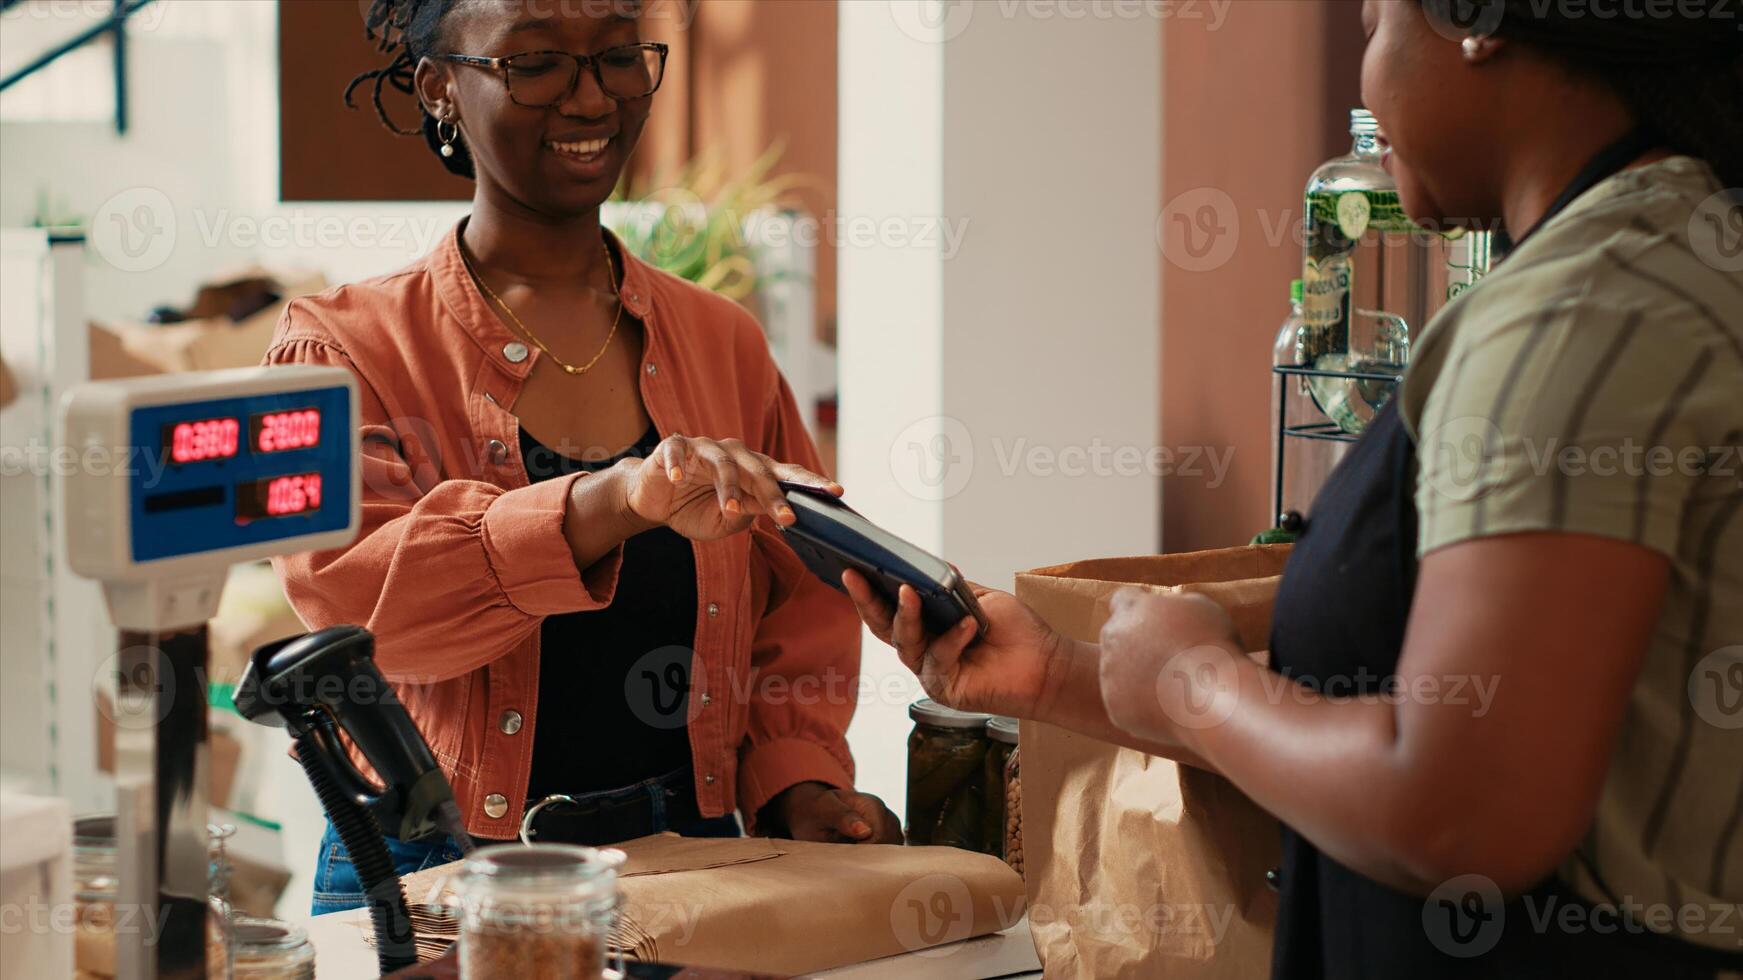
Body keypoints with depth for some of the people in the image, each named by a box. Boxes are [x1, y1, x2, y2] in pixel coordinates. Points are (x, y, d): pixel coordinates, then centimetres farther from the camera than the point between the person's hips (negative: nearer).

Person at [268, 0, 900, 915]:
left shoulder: (723, 343, 13)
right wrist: (612, 500, -32)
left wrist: (803, 787, 0)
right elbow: (352, 589, -17)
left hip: (685, 865, 4)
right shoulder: (342, 348, 1)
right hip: (437, 875, -3)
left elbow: (795, 610, 19)